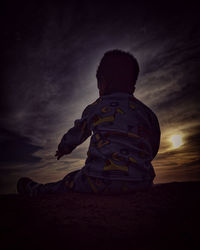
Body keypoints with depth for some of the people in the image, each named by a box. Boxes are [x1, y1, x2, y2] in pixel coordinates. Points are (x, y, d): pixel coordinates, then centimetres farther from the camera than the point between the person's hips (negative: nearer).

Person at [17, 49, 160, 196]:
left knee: (70, 181, 20)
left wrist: (63, 148, 39)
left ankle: (35, 190, 41)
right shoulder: (148, 113, 8)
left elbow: (76, 133, 17)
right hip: (140, 183, 4)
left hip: (101, 181, -3)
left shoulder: (95, 108, 2)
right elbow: (152, 151, 13)